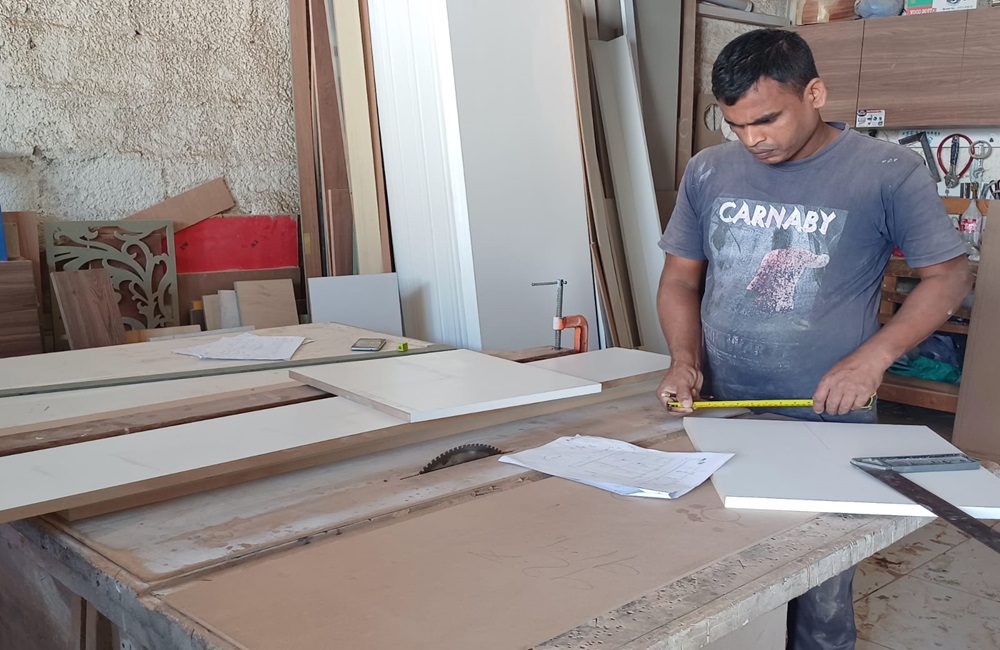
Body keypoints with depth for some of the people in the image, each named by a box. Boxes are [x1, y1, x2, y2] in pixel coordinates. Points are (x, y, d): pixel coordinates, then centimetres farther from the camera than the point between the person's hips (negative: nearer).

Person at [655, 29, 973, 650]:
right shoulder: (709, 172, 2)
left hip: (829, 423, -3)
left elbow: (949, 275, -1)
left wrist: (874, 355, -14)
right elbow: (680, 278, 9)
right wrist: (684, 359, -7)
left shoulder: (888, 172, -8)